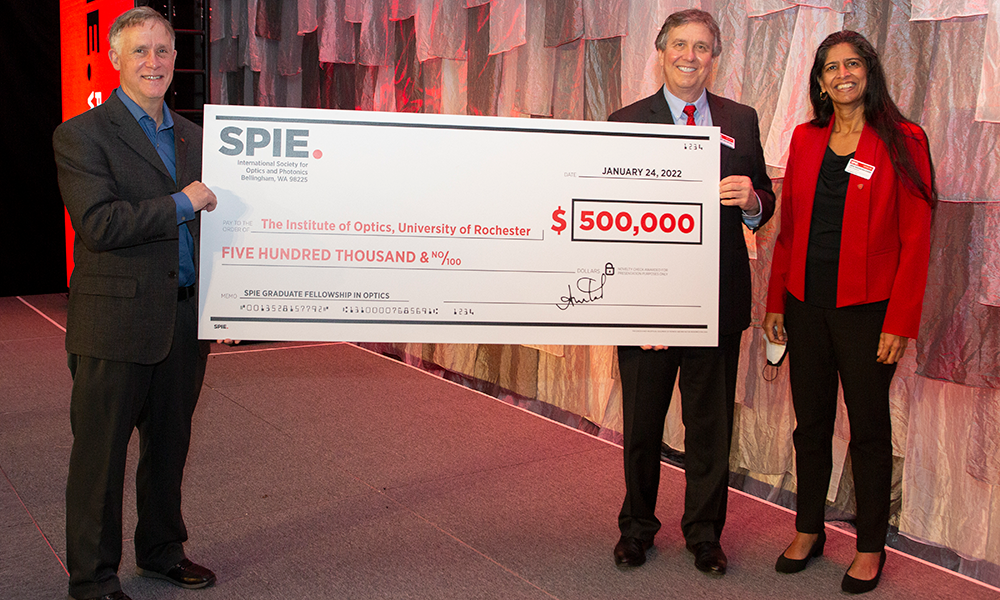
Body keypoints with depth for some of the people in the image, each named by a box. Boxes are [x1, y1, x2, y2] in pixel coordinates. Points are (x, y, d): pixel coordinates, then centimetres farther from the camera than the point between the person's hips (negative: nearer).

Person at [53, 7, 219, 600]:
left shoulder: (193, 136, 14)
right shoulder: (82, 134, -6)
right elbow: (98, 223, -18)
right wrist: (181, 204, -16)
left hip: (184, 321, 6)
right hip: (116, 322, -6)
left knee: (170, 445, 18)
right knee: (101, 454, 5)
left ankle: (162, 549, 36)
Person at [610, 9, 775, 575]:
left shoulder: (742, 121, 9)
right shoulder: (626, 123, 0)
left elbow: (764, 205, 10)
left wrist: (751, 198, -15)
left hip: (718, 300, 2)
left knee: (711, 424, 11)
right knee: (642, 423, 11)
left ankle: (704, 531, 29)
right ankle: (638, 527, 31)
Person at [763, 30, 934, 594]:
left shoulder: (903, 142, -5)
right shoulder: (806, 139, 8)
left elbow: (916, 240, -8)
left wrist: (900, 323, -12)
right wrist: (776, 302, 7)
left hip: (866, 309, -4)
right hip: (806, 304, 4)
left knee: (869, 429, 7)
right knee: (811, 422, 13)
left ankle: (871, 548, 21)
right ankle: (809, 531, 29)